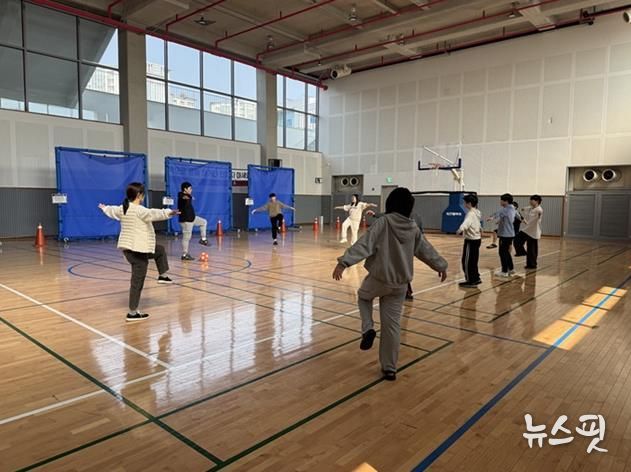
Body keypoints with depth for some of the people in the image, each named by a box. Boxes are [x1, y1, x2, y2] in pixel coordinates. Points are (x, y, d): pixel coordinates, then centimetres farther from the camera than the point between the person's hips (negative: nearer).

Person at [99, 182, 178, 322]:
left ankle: (163, 276, 32)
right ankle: (132, 313, 2)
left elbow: (112, 210, 31)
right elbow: (154, 214, -35)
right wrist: (168, 213, -43)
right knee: (137, 282, -3)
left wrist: (104, 208, 51)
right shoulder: (139, 210, -18)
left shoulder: (122, 208, 10)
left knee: (160, 250, 29)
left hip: (128, 247, 10)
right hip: (138, 249, -10)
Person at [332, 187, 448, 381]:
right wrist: (441, 266, 31)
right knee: (392, 325, 11)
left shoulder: (383, 223, -13)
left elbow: (363, 245, -23)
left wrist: (344, 262, -28)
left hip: (379, 278, -3)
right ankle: (390, 368, 19)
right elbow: (427, 250, 14)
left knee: (363, 296, 29)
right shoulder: (413, 228, 2)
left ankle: (368, 329, 7)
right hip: (400, 284, 4)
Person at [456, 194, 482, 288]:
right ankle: (476, 278, 27)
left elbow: (466, 223, -42)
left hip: (471, 241, -10)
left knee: (467, 261, -2)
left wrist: (460, 229, -60)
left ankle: (471, 281, 3)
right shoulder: (476, 212, 11)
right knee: (473, 261, 18)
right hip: (477, 239, 10)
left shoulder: (471, 213, -19)